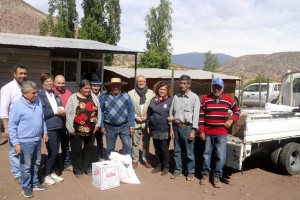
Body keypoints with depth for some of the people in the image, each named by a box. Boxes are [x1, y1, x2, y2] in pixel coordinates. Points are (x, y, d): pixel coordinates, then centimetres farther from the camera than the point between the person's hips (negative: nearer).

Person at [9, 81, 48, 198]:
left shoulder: (38, 102, 1)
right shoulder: (17, 106, -17)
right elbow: (12, 126, -13)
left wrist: (44, 132, 12)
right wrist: (15, 143, -16)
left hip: (37, 140, 6)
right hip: (25, 142, -6)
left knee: (36, 163, 19)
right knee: (26, 166, 6)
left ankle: (35, 183, 36)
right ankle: (26, 187, 23)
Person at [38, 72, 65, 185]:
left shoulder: (55, 95, 18)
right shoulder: (39, 95, -5)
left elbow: (61, 107, 20)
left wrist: (63, 111, -2)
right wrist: (55, 111, -14)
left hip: (59, 127, 7)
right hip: (49, 128, -7)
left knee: (55, 152, 12)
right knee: (53, 152, -5)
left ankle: (54, 173, 25)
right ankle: (46, 175, 11)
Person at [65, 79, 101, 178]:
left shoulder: (94, 97, 4)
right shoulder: (73, 98, -8)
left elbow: (98, 111, 10)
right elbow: (69, 113, -10)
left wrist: (97, 124, 4)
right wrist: (70, 129, -12)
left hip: (91, 129, 4)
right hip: (77, 130, -3)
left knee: (89, 149, 13)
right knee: (77, 150, 7)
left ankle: (88, 168, 28)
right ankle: (78, 170, 21)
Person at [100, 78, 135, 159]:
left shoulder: (126, 96, -3)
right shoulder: (104, 96, -4)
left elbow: (131, 111, -1)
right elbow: (101, 112, 1)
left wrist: (132, 126, -4)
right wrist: (102, 126, 0)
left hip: (124, 126, 0)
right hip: (110, 127, 0)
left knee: (127, 146, -1)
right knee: (110, 148, 12)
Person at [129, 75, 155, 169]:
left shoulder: (151, 93, 2)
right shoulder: (130, 93, 0)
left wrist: (147, 117, -9)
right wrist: (136, 117, -10)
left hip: (147, 122, 1)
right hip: (135, 122, -1)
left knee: (146, 142, 11)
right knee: (135, 143, 6)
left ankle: (145, 159, 24)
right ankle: (135, 160, 18)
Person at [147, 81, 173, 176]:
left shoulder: (171, 100, -4)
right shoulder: (153, 100, 7)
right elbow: (149, 114, 12)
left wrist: (172, 129, -10)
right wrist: (148, 126, 10)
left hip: (165, 130, -4)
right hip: (154, 129, 4)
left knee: (164, 150, 3)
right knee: (157, 149, 14)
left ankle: (165, 167, 18)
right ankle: (158, 166, 27)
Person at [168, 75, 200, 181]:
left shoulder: (194, 97, -3)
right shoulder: (176, 96, 9)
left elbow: (196, 115, -5)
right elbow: (171, 111, 12)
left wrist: (193, 130, -10)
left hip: (187, 127, -4)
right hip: (176, 126, 4)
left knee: (189, 152, 2)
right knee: (176, 150, 12)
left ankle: (190, 172, 17)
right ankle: (177, 170, 25)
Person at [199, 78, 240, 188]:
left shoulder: (228, 100, 3)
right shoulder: (206, 99, 0)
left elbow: (237, 110, 16)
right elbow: (201, 116, 0)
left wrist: (231, 120, 0)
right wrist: (201, 131, -4)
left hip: (221, 133, 0)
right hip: (208, 133, 0)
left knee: (220, 156, 1)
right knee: (207, 154, 11)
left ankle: (216, 176, 16)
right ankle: (205, 174, 25)